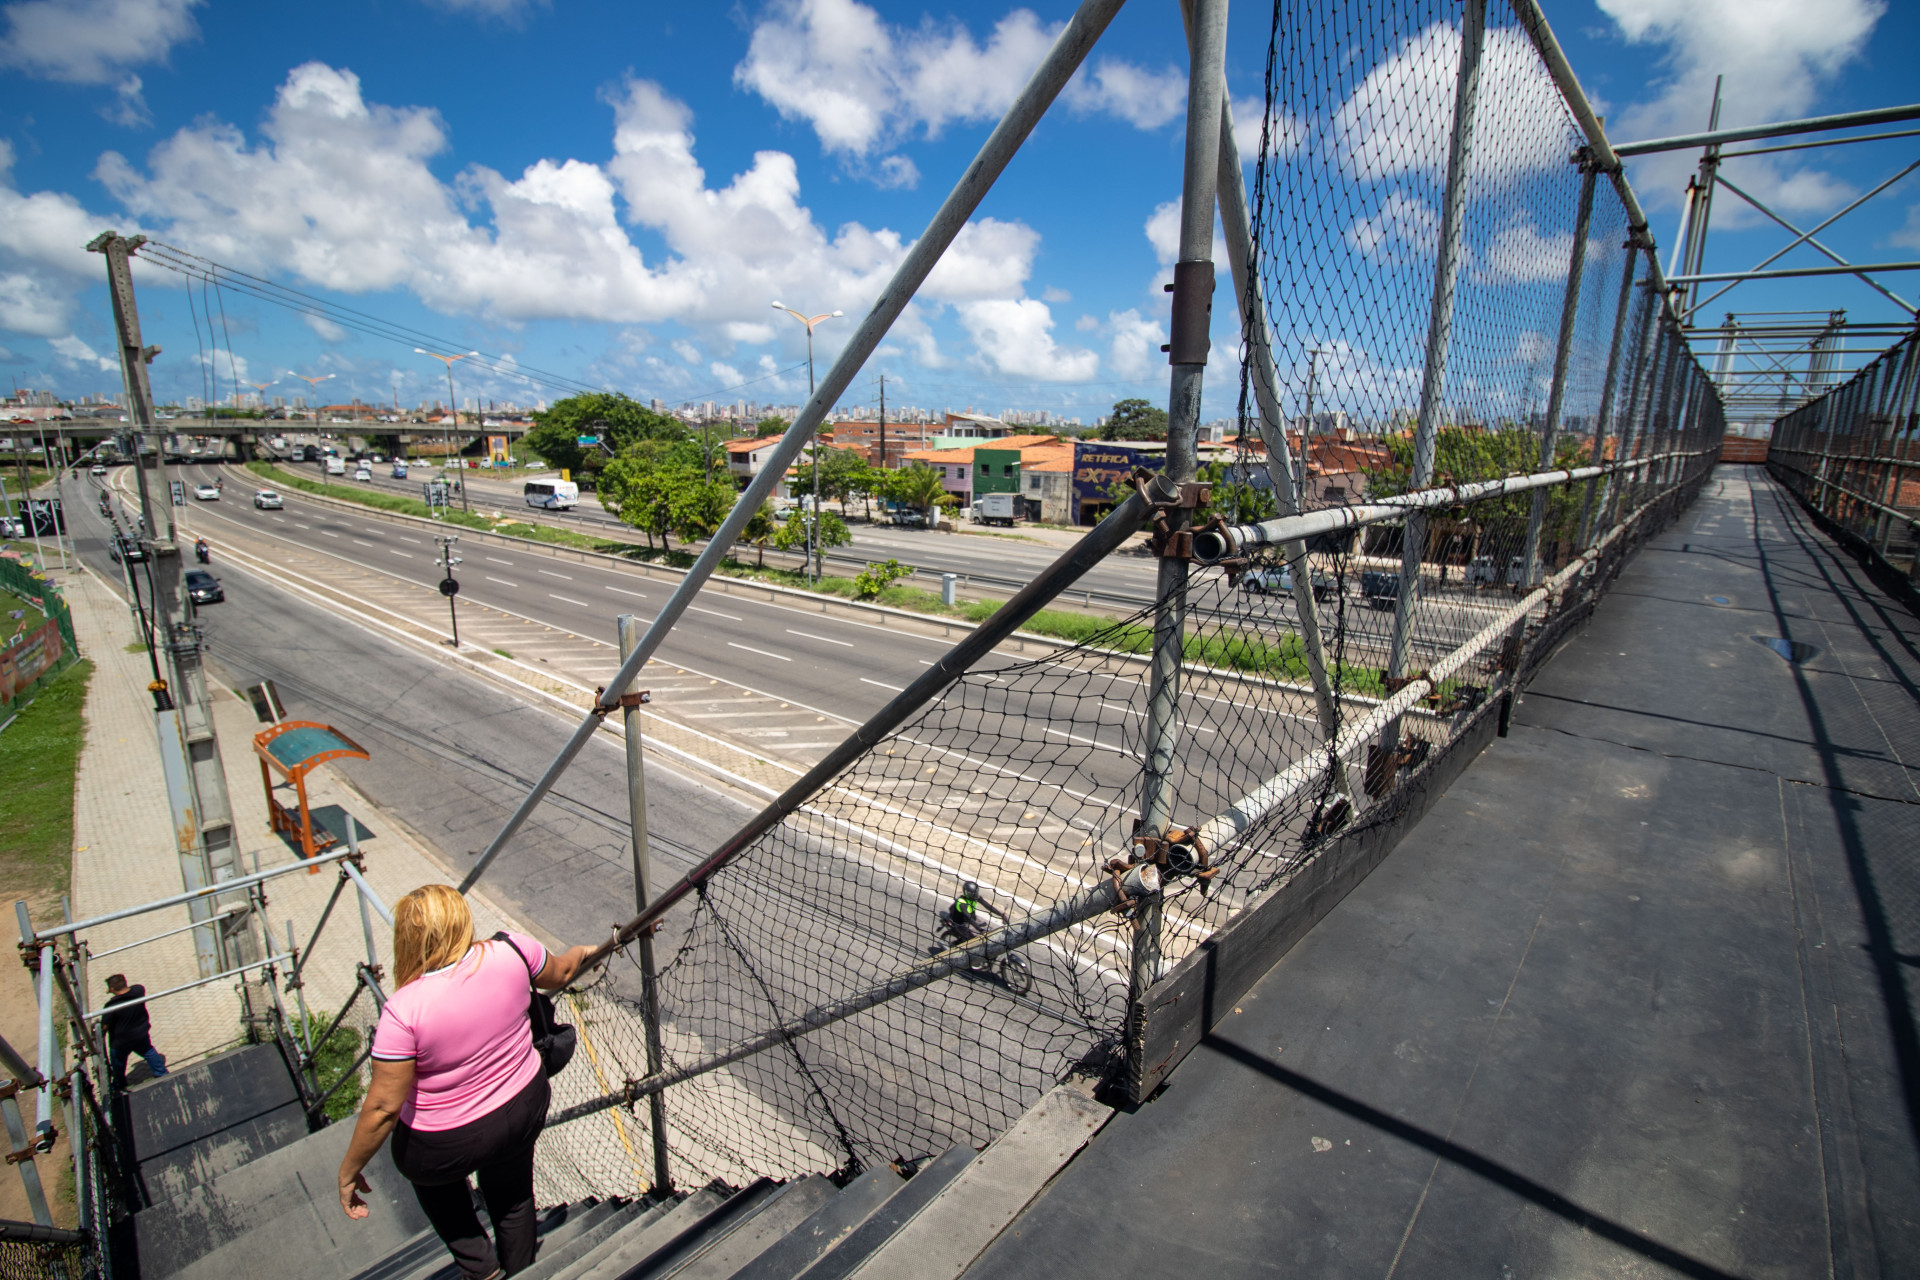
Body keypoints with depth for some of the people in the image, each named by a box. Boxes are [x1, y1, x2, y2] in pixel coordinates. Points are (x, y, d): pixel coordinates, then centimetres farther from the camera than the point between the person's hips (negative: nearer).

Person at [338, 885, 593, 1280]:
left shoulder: (404, 1010, -28)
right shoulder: (511, 951, -19)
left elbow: (383, 1107, -19)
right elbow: (559, 974, 2)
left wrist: (349, 1171, -2)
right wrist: (582, 953, 24)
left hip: (447, 1145, -3)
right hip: (525, 1107, 3)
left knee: (429, 1173, 33)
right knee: (513, 1195, 30)